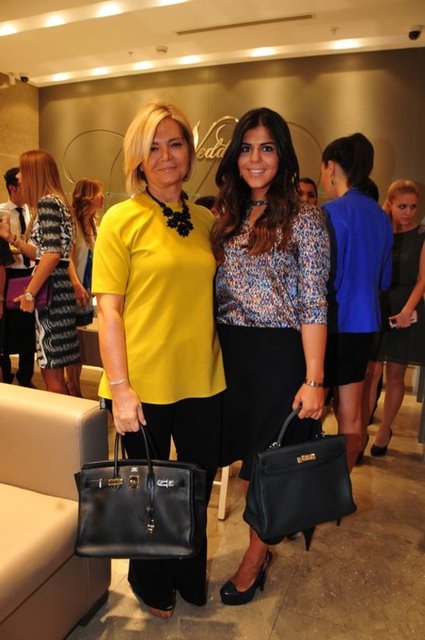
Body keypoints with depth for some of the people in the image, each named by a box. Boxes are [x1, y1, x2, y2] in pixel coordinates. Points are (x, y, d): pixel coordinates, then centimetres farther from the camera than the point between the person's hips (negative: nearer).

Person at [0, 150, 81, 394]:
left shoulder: (47, 201, -10)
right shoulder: (56, 201, 19)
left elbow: (52, 254, -21)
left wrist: (29, 293, -16)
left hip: (50, 292, -10)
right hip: (56, 290, 10)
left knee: (51, 371, -4)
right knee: (54, 369, 13)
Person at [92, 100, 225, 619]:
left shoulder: (205, 220, 6)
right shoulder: (121, 219, -7)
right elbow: (108, 310, -10)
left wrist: (224, 363, 7)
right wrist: (120, 388, -15)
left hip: (203, 381, 5)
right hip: (145, 385, -4)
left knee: (198, 485, 19)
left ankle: (190, 574, 47)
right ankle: (150, 579, 44)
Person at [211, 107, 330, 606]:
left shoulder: (304, 219, -7)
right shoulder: (226, 217, 9)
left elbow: (313, 305, -10)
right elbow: (216, 291, 11)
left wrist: (314, 379, -15)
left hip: (280, 353, -5)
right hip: (230, 350, 5)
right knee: (244, 451, 15)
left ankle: (255, 558, 31)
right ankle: (263, 541, 38)